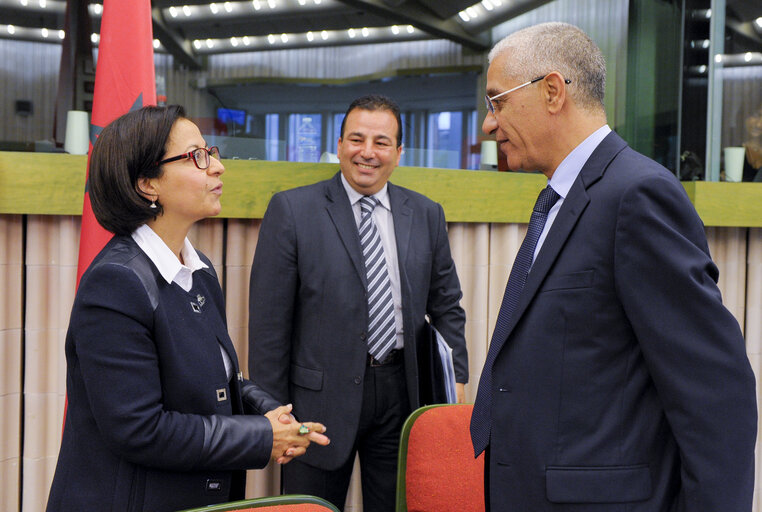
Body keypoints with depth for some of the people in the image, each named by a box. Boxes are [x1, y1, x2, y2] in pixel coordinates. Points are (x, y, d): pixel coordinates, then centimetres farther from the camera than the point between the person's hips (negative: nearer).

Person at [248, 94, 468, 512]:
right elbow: (269, 320, -5)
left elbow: (446, 307, 14)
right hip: (321, 396, -3)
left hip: (402, 391, 3)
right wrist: (272, 410, -7)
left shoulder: (426, 215, 8)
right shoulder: (292, 210, -4)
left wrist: (456, 381, 4)